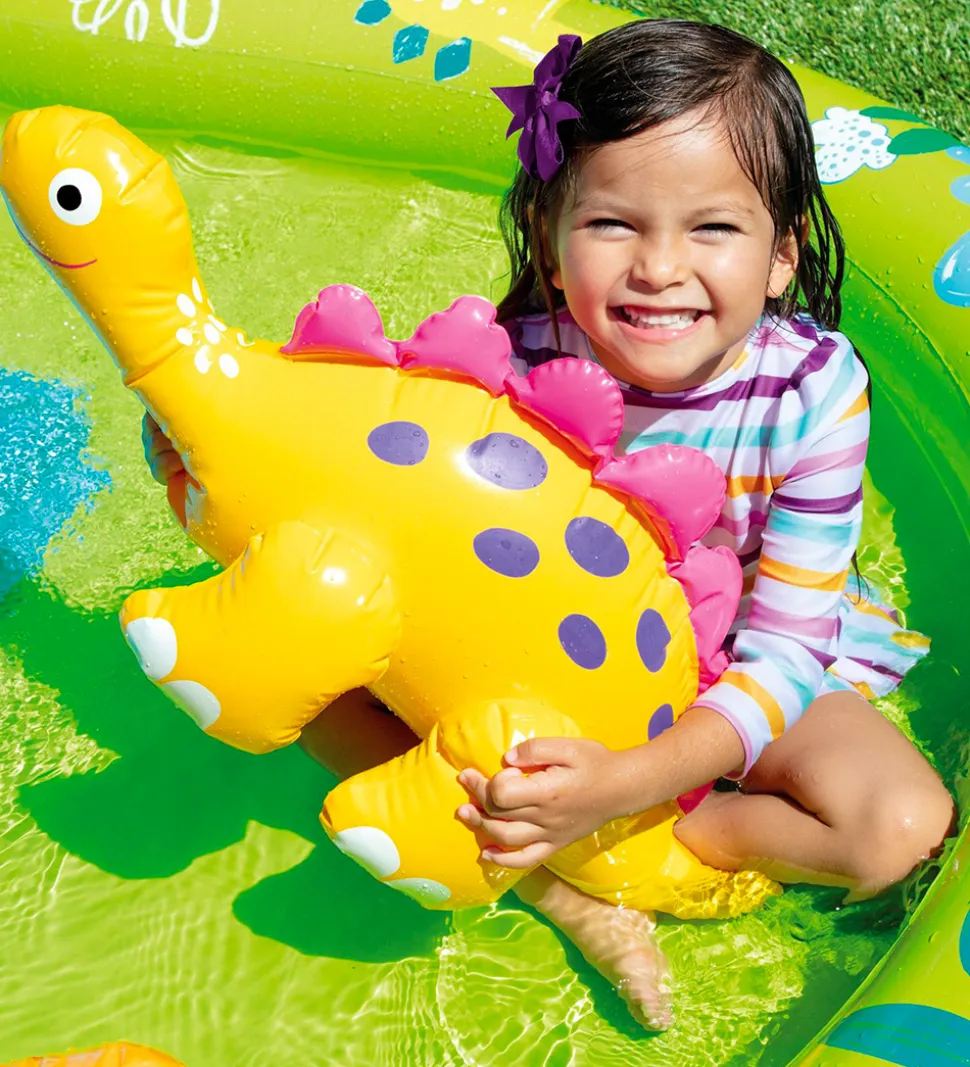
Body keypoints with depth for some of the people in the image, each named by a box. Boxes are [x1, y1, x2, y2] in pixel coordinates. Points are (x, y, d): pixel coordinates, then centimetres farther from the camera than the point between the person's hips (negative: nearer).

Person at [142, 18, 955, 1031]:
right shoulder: (509, 367, -25)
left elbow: (782, 650, -25)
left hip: (733, 675, -1)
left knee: (906, 828, -25)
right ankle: (548, 875, -19)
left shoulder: (813, 389, -27)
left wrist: (626, 781, -40)